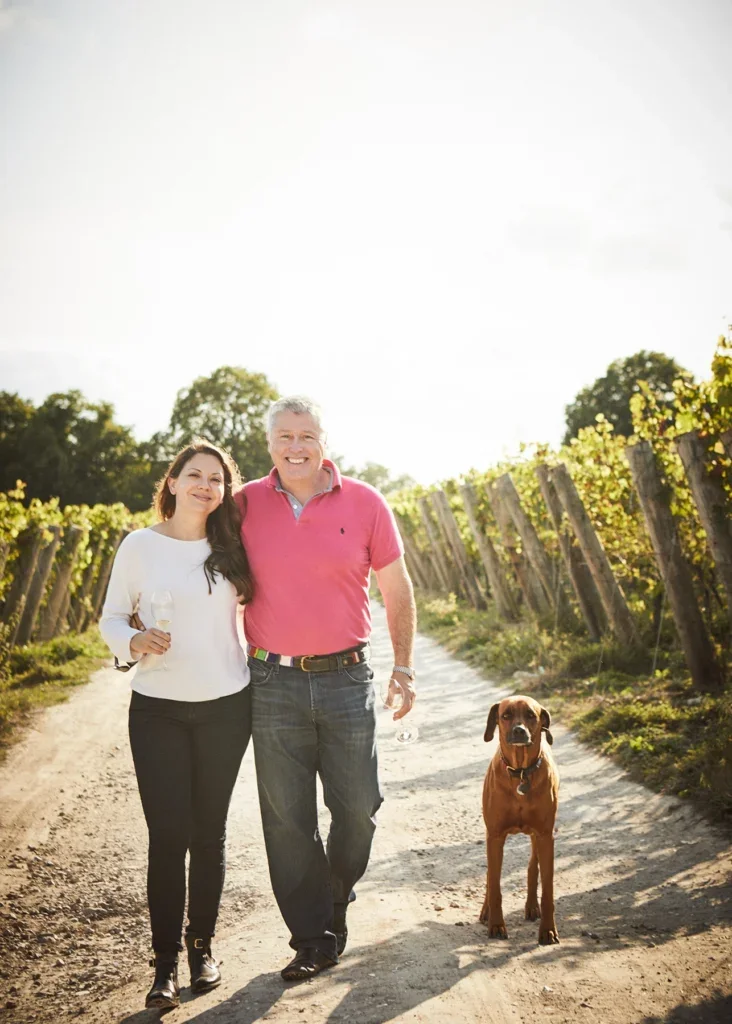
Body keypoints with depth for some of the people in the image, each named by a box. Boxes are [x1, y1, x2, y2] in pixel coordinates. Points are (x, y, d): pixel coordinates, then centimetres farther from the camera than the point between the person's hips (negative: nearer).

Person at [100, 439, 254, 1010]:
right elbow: (111, 618, 2)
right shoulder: (141, 546, -2)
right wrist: (133, 642, -18)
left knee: (209, 832, 9)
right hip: (158, 709, -1)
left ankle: (202, 947, 26)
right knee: (168, 834, -3)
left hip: (226, 707, 2)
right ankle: (166, 962, 13)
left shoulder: (231, 547, 3)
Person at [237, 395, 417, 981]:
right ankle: (314, 941, 23)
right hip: (273, 685, 0)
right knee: (287, 819, 6)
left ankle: (336, 897, 39)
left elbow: (397, 590, 7)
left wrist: (404, 667, 5)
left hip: (347, 679, 0)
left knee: (359, 808, 7)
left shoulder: (364, 504, -1)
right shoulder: (244, 506, 0)